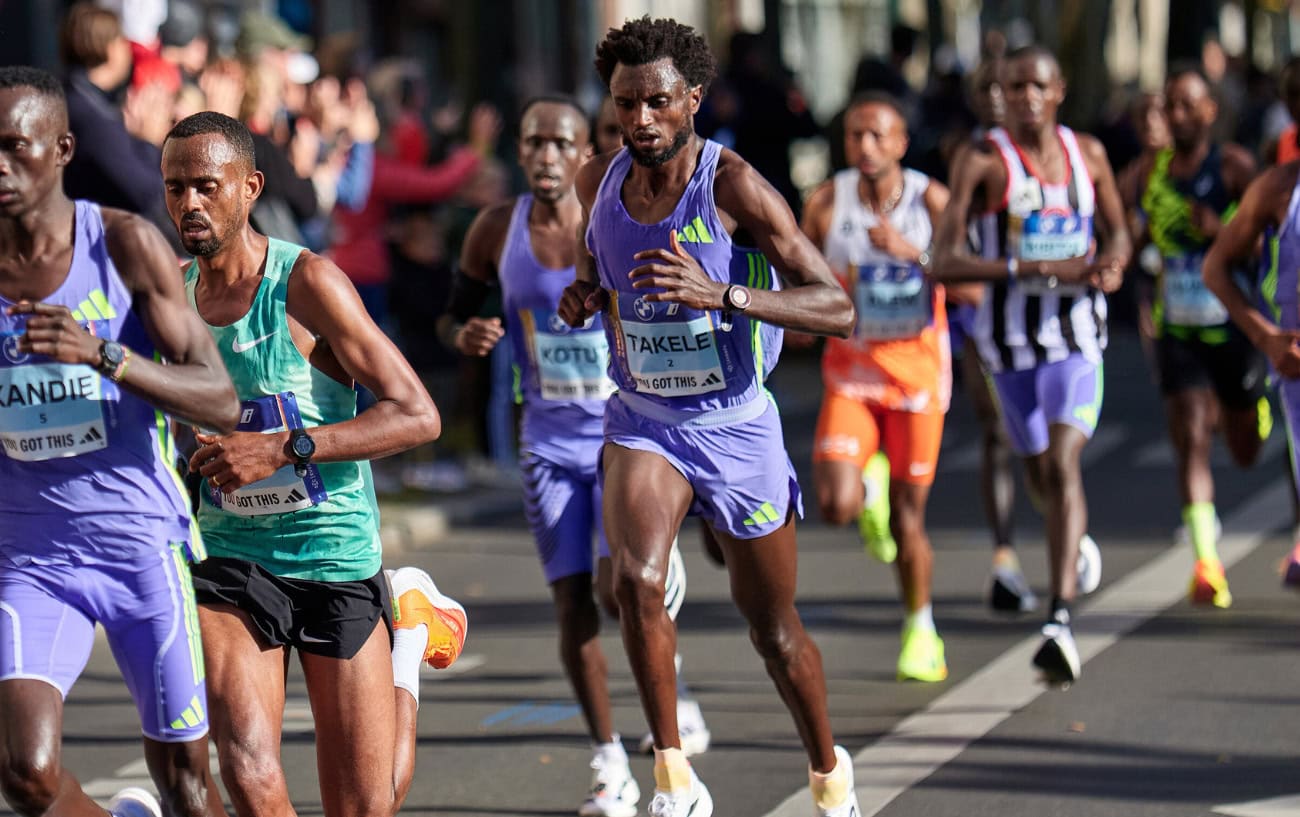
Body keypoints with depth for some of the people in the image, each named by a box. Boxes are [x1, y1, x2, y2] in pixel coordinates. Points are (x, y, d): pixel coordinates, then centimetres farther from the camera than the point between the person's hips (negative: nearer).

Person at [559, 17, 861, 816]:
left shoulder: (732, 184, -19)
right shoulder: (601, 181, -5)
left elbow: (838, 309, -24)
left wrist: (720, 293, -37)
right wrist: (584, 294, -4)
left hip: (737, 427, -2)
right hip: (643, 421, 2)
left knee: (775, 629, 11)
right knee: (636, 578, -26)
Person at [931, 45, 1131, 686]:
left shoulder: (1087, 153, 4)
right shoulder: (983, 164, -8)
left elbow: (1116, 230, 19)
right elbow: (943, 263, -16)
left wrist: (1112, 264, -6)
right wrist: (1037, 269, -25)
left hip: (1077, 334, 0)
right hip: (1011, 338, 0)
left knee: (1063, 465, -18)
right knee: (1039, 472, 15)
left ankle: (1060, 621, -26)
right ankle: (1076, 542, 52)